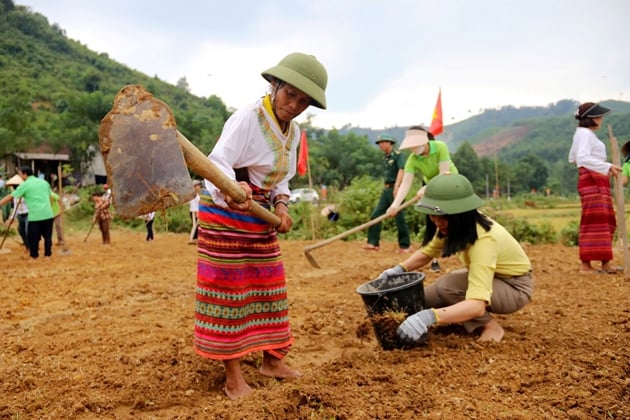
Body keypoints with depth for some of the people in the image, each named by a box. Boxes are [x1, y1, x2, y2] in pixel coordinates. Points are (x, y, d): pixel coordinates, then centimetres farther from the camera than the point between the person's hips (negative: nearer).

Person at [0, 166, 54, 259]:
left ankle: (34, 255, 17)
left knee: (33, 237, 9)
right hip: (47, 214, 5)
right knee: (47, 236, 14)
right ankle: (48, 253, 21)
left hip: (35, 216, -5)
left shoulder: (25, 185, -2)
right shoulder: (44, 182, 12)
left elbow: (10, 197, -1)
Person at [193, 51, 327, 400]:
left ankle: (271, 359, 27)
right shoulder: (247, 118, -19)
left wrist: (281, 205, -8)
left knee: (268, 286, 12)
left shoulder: (293, 132, 4)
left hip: (260, 215, 8)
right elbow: (216, 164, -27)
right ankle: (233, 373, 8)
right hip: (224, 213, -8)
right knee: (228, 289, -2)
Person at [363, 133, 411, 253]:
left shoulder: (398, 155, -9)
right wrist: (385, 187, 17)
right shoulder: (384, 157, 15)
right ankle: (373, 243, 8)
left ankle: (405, 246, 5)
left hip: (395, 189, -8)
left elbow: (401, 171, -21)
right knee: (375, 215, 3)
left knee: (399, 217, -4)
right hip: (386, 189, 8)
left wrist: (396, 187, -32)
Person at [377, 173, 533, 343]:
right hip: (488, 277, 8)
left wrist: (430, 316, -59)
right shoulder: (458, 225, -15)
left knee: (446, 286, -31)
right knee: (423, 299, -5)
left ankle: (491, 326, -10)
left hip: (515, 287, -7)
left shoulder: (483, 240, -38)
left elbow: (477, 305, -47)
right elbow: (427, 252, 1)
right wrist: (400, 269, -17)